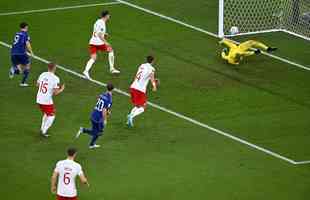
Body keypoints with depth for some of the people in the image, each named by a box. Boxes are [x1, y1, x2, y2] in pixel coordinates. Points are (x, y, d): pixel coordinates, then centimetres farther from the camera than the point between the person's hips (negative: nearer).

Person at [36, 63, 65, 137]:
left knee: (45, 114, 27)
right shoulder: (55, 78, -15)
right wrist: (61, 89, 3)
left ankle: (42, 129, 29)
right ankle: (44, 131, 4)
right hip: (47, 100, -6)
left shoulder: (42, 75, 2)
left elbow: (37, 84, 16)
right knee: (51, 116, 11)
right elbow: (55, 93, -15)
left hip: (39, 99, 6)